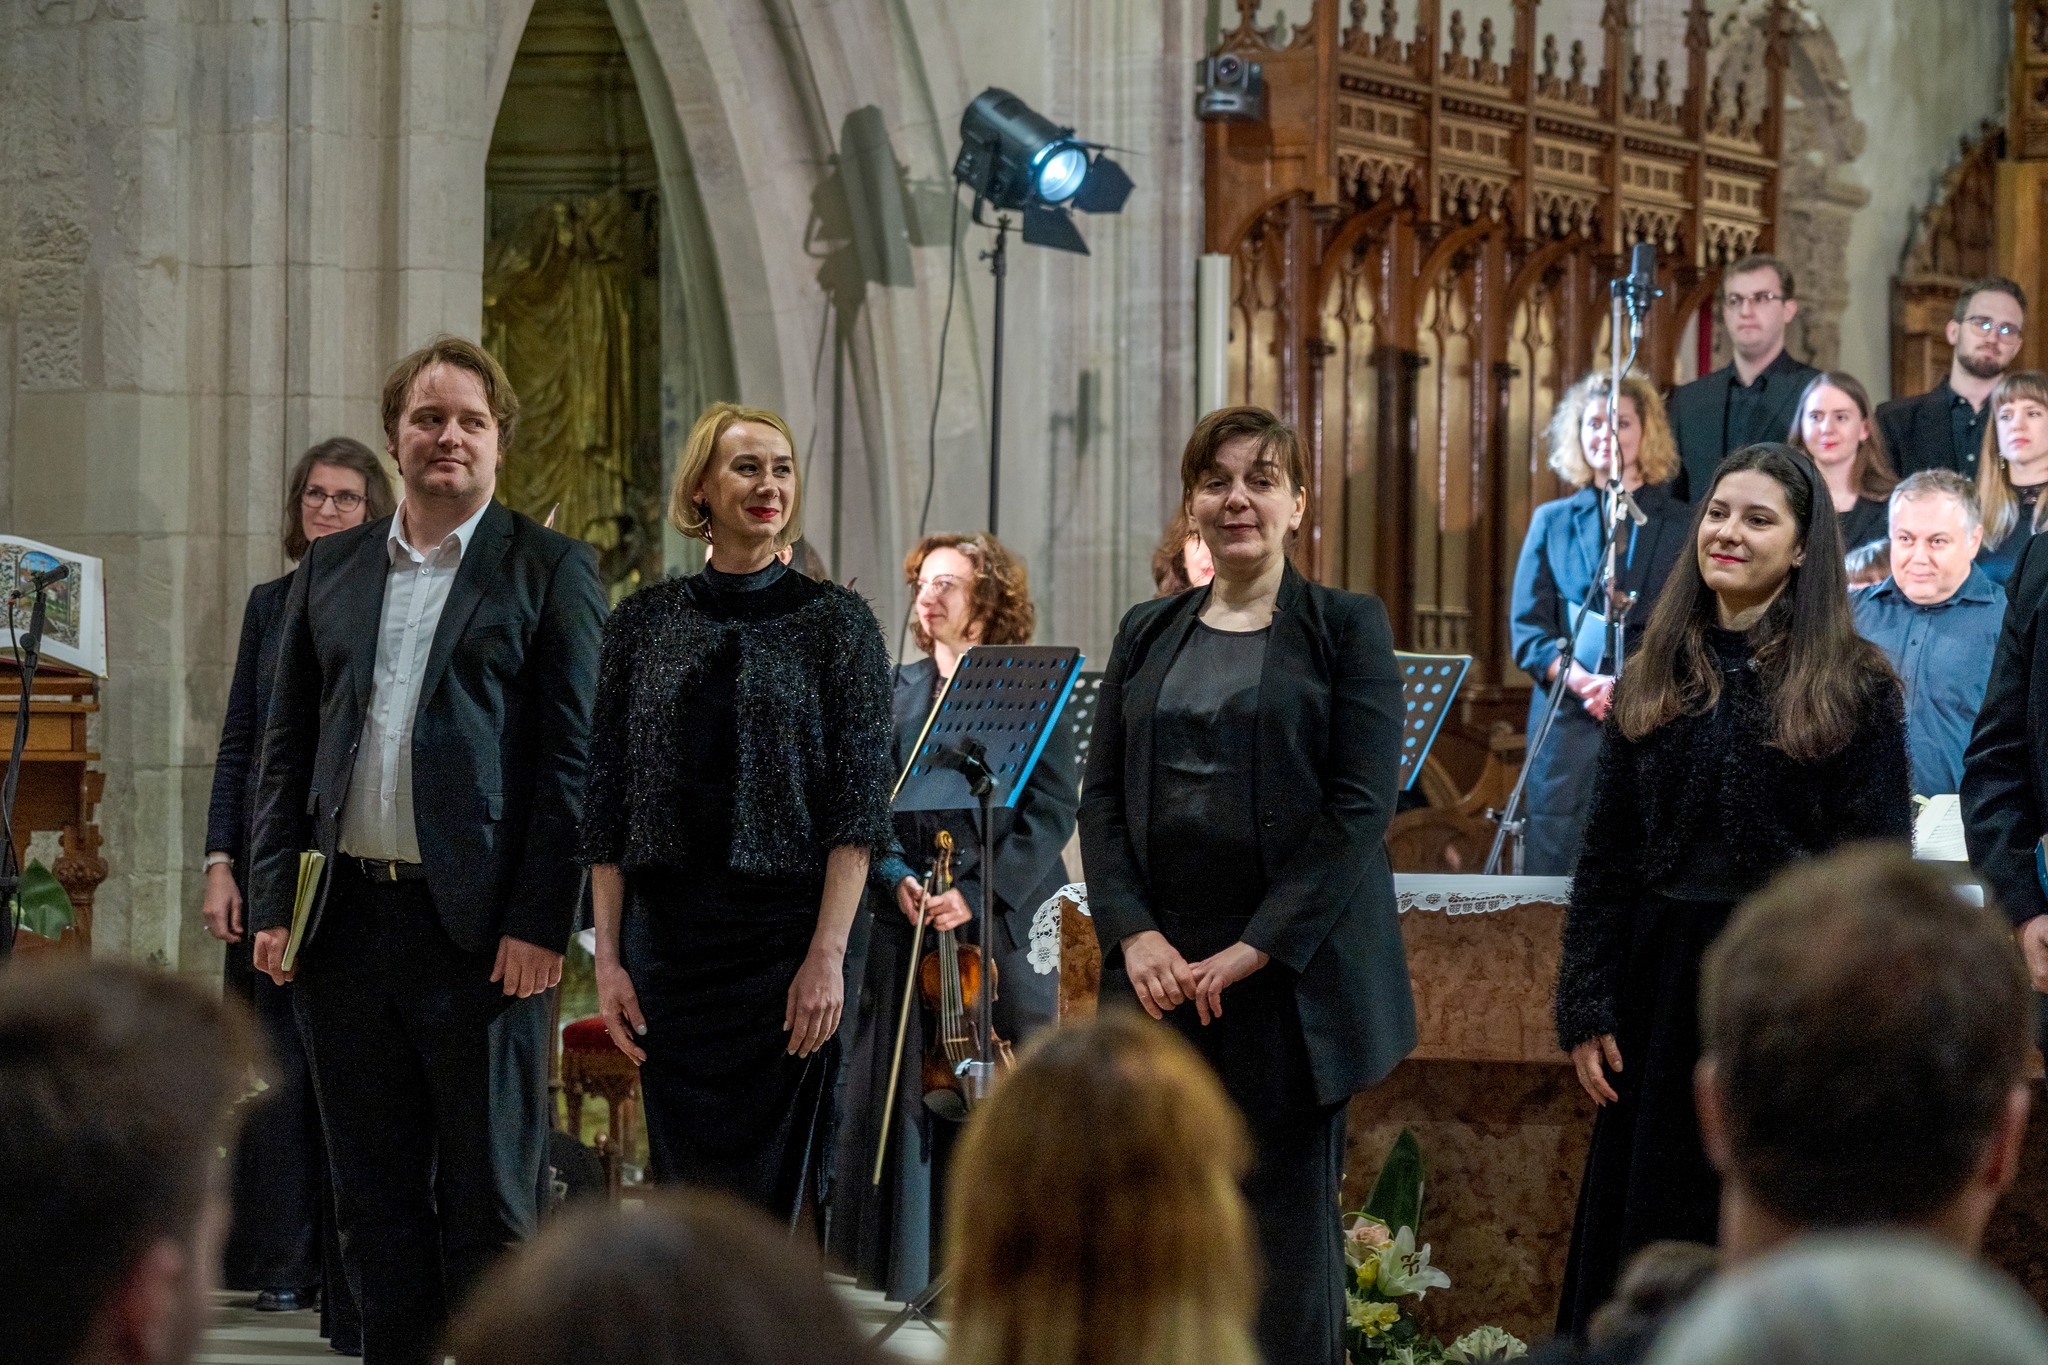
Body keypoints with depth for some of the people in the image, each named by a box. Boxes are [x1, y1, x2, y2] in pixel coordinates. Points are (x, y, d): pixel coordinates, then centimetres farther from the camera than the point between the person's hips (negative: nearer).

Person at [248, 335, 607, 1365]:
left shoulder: (550, 573, 1)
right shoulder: (330, 569, 14)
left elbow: (571, 759, -4)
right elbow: (286, 747, 14)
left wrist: (540, 923, -12)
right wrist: (274, 903, 5)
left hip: (476, 926, -4)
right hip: (347, 921, 4)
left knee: (489, 1198, -1)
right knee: (374, 1193, 9)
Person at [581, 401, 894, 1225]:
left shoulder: (835, 621, 1)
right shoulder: (646, 621, 8)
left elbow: (860, 803, -4)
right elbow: (606, 805, 8)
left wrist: (828, 954, -13)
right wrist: (609, 955, 1)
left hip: (786, 933, -2)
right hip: (670, 934, 2)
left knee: (773, 1189, -5)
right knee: (683, 1178, 2)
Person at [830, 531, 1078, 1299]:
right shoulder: (896, 693, 11)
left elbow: (1053, 812, -5)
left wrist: (979, 895, -15)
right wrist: (896, 875, -11)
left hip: (1002, 920, -3)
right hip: (906, 922, 3)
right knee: (901, 1091, 1)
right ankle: (915, 1261, 7)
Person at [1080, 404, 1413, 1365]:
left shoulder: (1347, 628, 1)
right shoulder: (1147, 634, 14)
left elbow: (1359, 806, -7)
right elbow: (1103, 798, 10)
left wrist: (1256, 948, -14)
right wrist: (1133, 932, -6)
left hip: (1290, 972, -3)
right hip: (1161, 966, 3)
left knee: (1287, 1216, -2)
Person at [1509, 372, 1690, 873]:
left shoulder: (1684, 526, 11)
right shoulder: (1552, 522, 15)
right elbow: (1527, 629, 8)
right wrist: (1583, 682, -11)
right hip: (1568, 722, 1)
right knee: (1553, 876, -5)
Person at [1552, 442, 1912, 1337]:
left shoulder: (1855, 686, -3)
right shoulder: (1654, 681, 9)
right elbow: (1605, 857, 9)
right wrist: (1585, 1009, 2)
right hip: (1664, 985, 4)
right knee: (1648, 1239, 7)